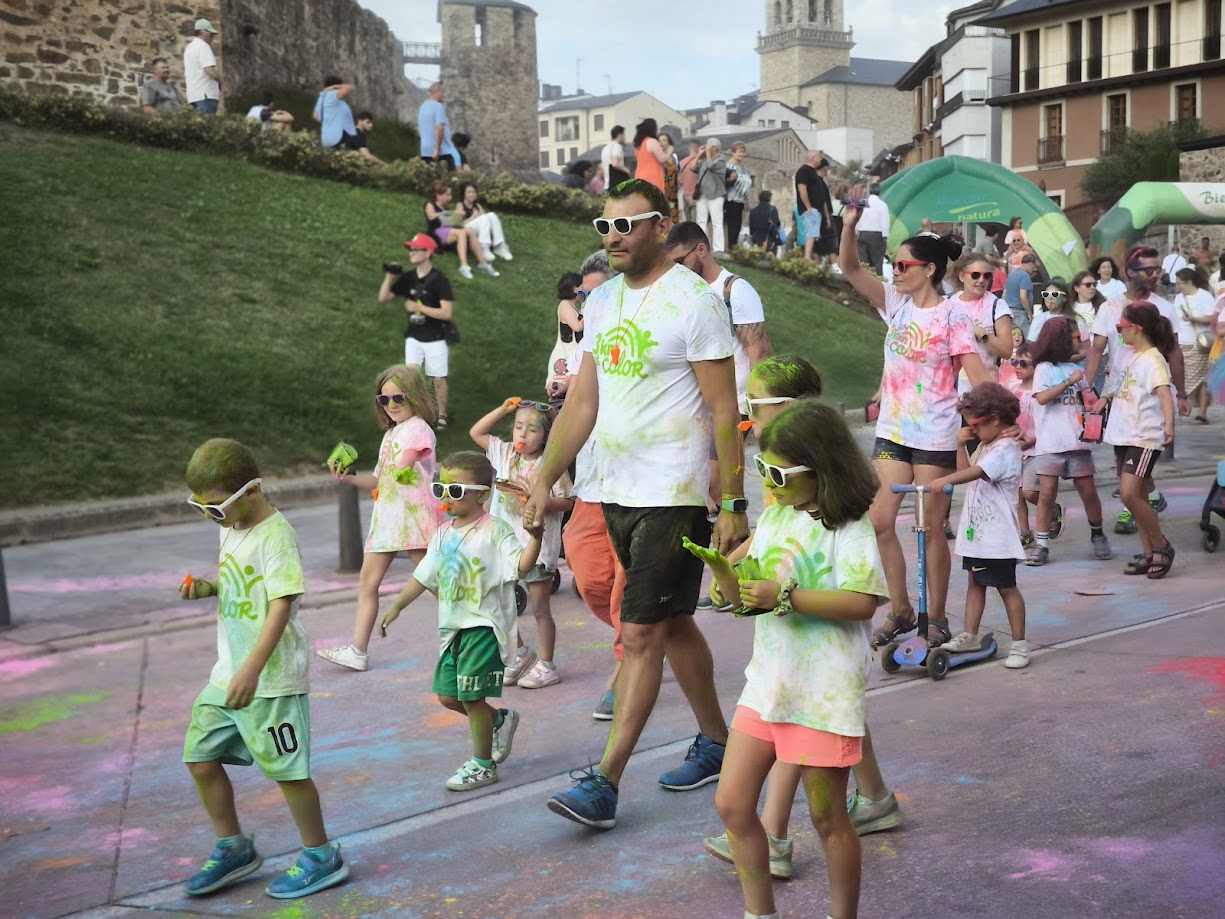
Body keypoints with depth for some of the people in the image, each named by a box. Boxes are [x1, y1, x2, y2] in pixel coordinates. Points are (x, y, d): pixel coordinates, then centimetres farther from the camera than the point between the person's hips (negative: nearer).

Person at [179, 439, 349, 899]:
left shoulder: (276, 535, -18)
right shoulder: (231, 528, 9)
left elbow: (282, 604, -24)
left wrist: (252, 670, -31)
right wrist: (207, 586, 1)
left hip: (271, 679, -9)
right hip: (228, 673, 9)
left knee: (288, 769, 0)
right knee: (201, 758, 13)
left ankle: (321, 857, 17)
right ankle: (233, 848, 30)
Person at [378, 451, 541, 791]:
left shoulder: (494, 530, -11)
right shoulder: (443, 534, 10)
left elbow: (520, 566, -22)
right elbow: (423, 577, 19)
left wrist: (535, 537, -38)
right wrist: (396, 607, 19)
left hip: (484, 626, -8)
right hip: (453, 628, 8)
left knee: (471, 697, -5)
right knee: (447, 695, 11)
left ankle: (483, 764, 12)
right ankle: (500, 719, 35)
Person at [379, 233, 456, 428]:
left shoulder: (439, 280, -14)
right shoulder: (408, 278, 2)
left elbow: (447, 313, -21)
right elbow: (383, 298, 6)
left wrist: (419, 307, -22)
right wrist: (389, 278, -9)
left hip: (435, 338, -4)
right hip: (413, 337, 4)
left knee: (438, 379, 6)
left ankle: (441, 415, 24)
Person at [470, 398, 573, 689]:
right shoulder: (504, 454, 7)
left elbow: (565, 502, -10)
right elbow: (476, 432, 11)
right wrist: (503, 410, 4)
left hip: (538, 546, -6)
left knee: (540, 608, 3)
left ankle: (546, 665, 14)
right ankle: (520, 654, 27)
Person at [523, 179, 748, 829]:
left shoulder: (694, 300, -11)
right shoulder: (602, 301, 11)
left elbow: (724, 410, -12)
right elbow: (582, 401, 13)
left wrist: (733, 505, -14)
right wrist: (545, 479, 8)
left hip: (675, 496, -8)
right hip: (616, 492, 8)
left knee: (641, 633, -7)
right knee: (673, 624, 17)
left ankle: (605, 783, -4)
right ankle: (716, 743, 32)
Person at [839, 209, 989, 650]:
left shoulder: (952, 315, -9)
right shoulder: (896, 303, 6)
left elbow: (977, 374, -15)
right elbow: (850, 269, 0)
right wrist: (849, 226, -15)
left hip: (935, 436, -5)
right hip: (892, 431, 5)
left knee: (930, 528, 2)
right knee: (880, 521, 3)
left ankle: (936, 618, 16)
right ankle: (900, 611, 18)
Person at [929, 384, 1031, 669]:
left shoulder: (1005, 449, -17)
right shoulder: (987, 446, 17)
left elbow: (977, 472, -33)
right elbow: (966, 470, 19)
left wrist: (946, 480, -46)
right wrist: (961, 445, 7)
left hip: (997, 535, -10)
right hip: (976, 529, 10)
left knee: (1006, 587, -1)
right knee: (974, 581, 13)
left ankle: (1019, 643, 7)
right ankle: (970, 636, 20)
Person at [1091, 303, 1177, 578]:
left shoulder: (1153, 360, -15)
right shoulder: (1133, 355, 11)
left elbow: (1164, 393, -29)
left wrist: (1169, 426, -41)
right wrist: (1107, 397, 23)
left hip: (1144, 438, -9)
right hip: (1124, 435, 9)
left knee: (1129, 494, -17)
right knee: (1137, 496, 11)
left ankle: (1162, 546, 0)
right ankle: (1148, 554, 18)